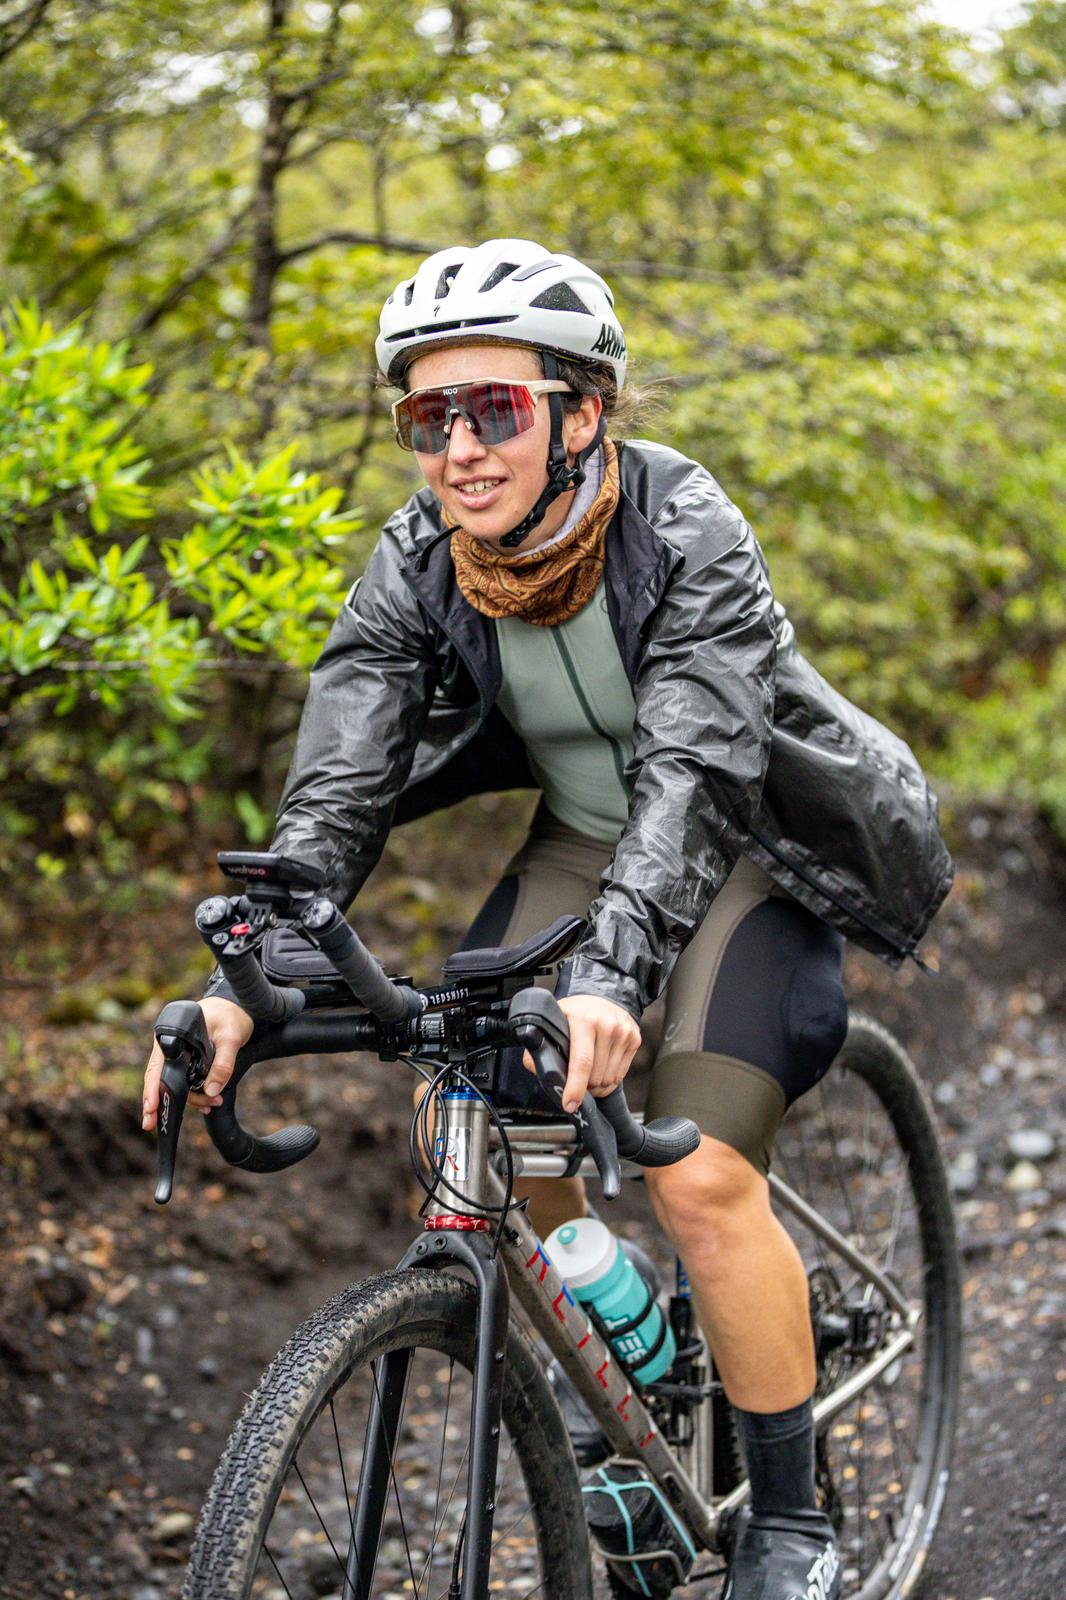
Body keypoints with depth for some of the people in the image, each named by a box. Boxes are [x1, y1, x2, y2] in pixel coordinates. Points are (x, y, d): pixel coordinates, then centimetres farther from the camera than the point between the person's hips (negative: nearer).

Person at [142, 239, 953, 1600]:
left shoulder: (686, 535, -27)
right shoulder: (414, 570, -15)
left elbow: (693, 774, -38)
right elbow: (335, 788, -22)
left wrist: (612, 976, -54)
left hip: (746, 853, -5)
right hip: (581, 839, 5)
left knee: (701, 1177, -19)